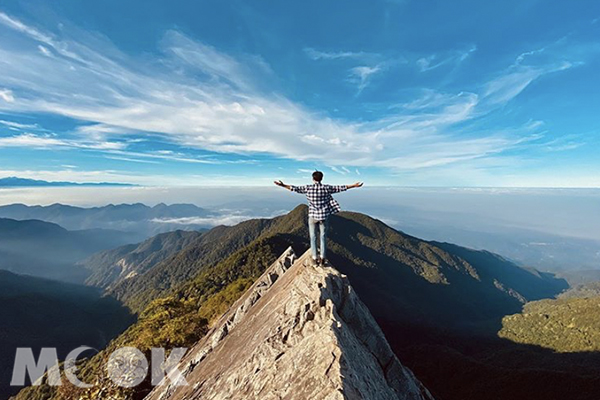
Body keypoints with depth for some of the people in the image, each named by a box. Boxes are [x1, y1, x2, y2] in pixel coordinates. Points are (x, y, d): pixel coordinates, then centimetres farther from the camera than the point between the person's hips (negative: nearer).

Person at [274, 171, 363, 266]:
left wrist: (283, 185, 6)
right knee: (323, 237, 10)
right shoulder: (326, 188, -5)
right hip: (324, 216, 1)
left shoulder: (308, 188, -7)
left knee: (313, 238, 10)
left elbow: (296, 188, -3)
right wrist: (354, 185, 9)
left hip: (313, 216, 0)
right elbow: (340, 188, 0)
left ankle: (315, 259, 13)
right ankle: (322, 259, 15)